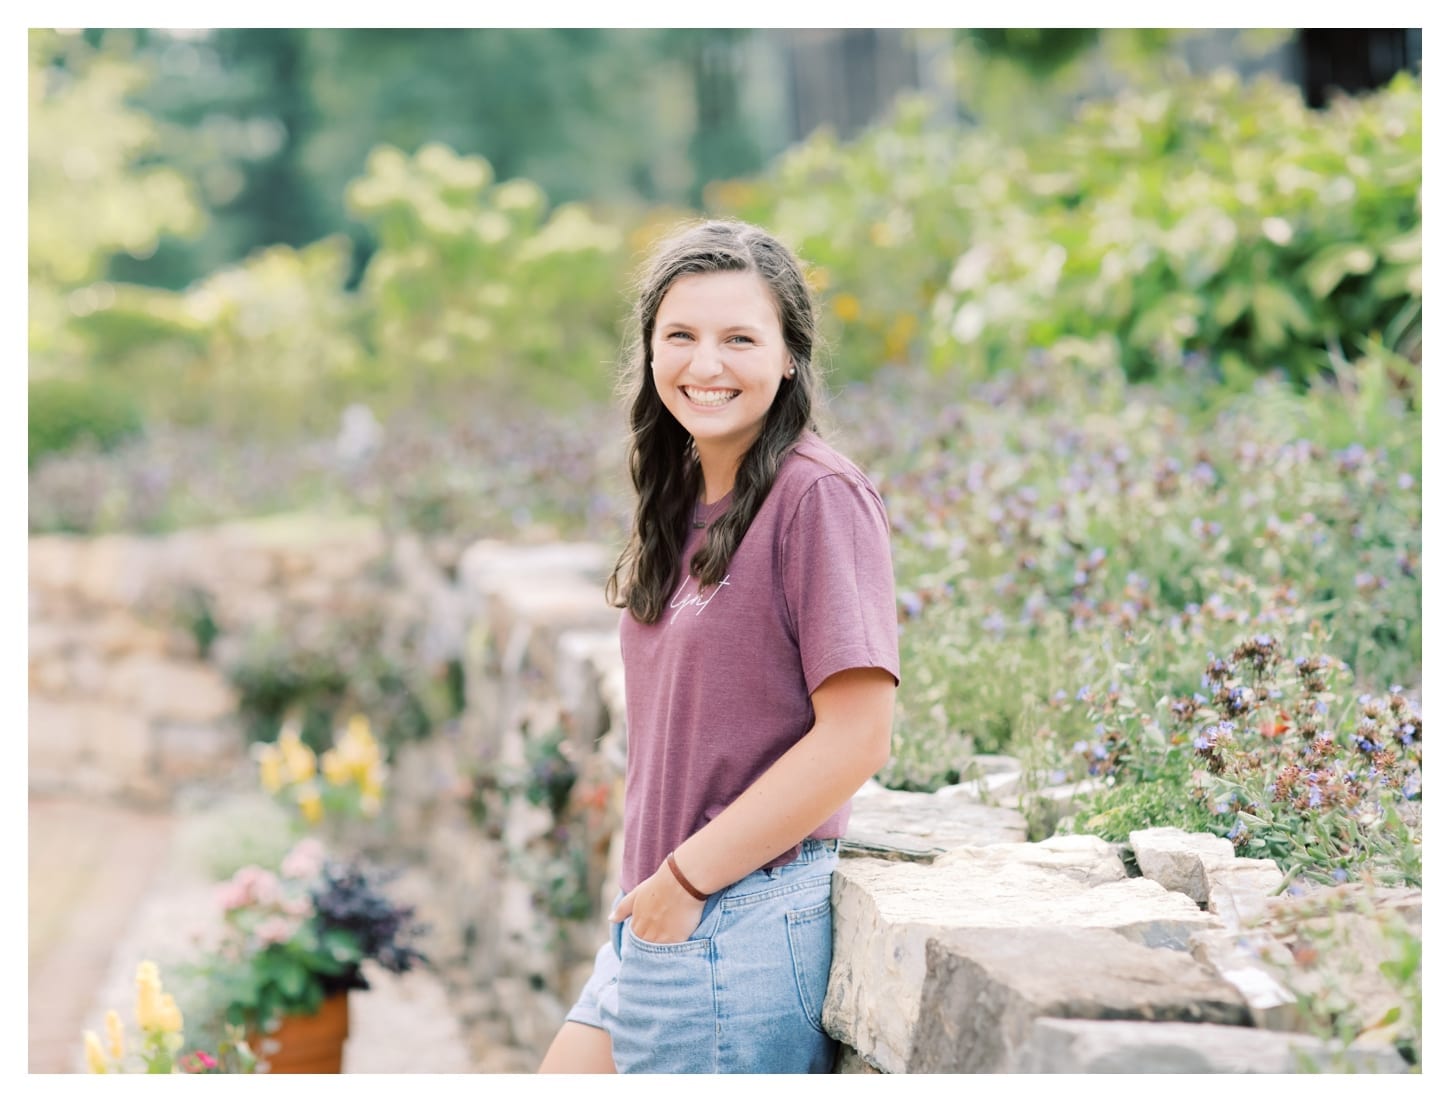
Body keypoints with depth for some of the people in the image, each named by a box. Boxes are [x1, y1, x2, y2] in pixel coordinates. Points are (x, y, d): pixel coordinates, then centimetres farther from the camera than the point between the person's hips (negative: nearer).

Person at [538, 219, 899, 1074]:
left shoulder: (819, 497, -13)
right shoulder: (683, 504, 12)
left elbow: (857, 736, -18)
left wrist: (688, 876, -14)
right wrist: (651, 890, 7)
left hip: (747, 929, -8)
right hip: (656, 920, 8)